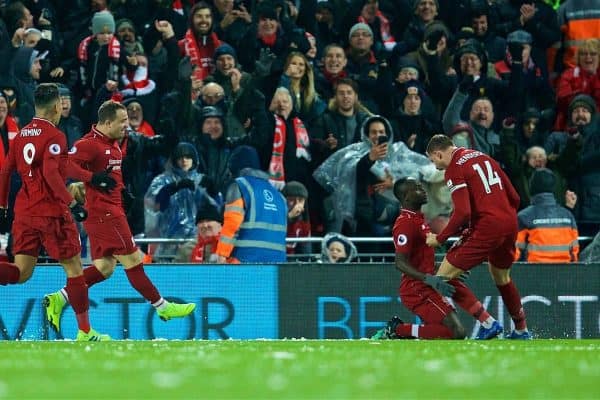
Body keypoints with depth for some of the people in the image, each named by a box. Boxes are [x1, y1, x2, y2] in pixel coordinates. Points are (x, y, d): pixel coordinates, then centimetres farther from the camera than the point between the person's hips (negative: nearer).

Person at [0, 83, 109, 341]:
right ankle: (85, 332, 6)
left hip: (24, 211, 6)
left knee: (21, 272, 5)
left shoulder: (21, 135, 12)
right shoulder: (54, 136, -10)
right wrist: (71, 203, -22)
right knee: (74, 268, 4)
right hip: (52, 212, -6)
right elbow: (51, 173, -22)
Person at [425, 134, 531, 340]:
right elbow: (514, 197, 18)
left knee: (444, 277, -6)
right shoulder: (483, 157, 18)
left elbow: (463, 212, -17)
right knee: (501, 276, 30)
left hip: (486, 227, -8)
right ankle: (521, 330, 39)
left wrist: (439, 238, -7)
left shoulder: (454, 170, -5)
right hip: (510, 223, 8)